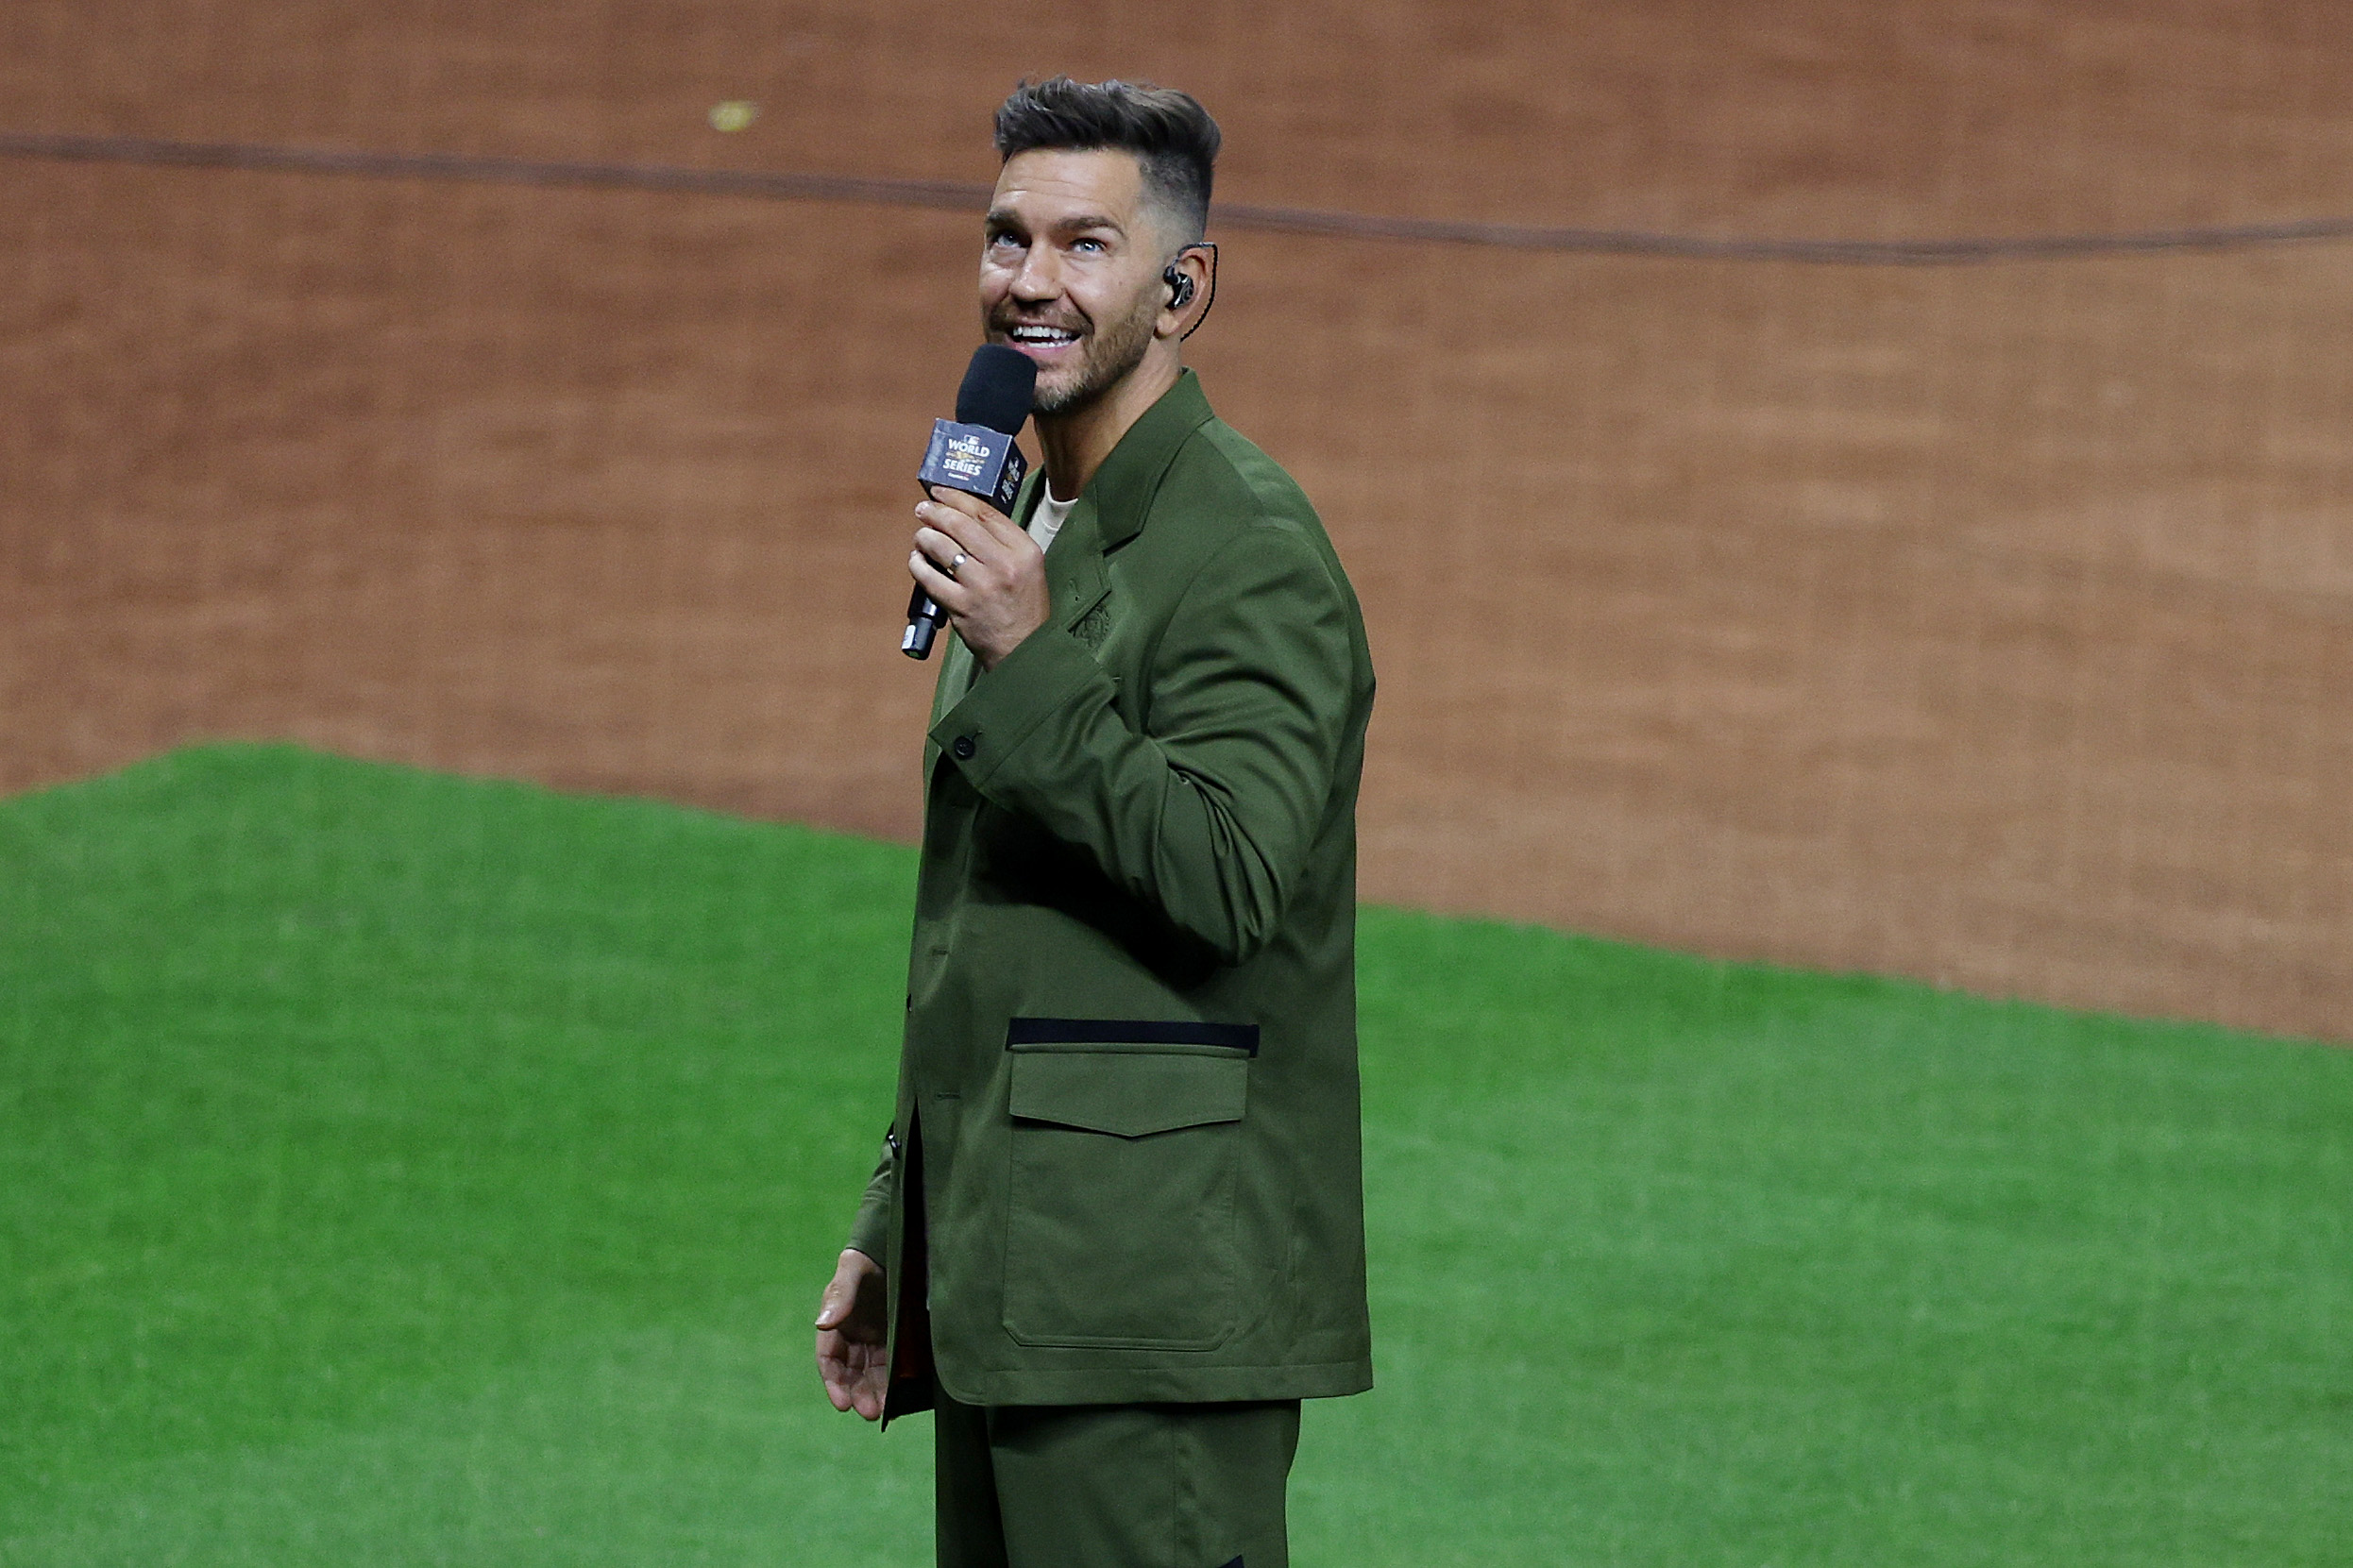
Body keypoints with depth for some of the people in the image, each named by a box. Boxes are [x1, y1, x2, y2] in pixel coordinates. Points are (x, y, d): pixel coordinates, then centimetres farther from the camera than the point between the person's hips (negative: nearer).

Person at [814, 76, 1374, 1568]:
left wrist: (1029, 663, -22)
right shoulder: (1032, 536, 20)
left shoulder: (1251, 549, -10)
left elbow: (1230, 880, -20)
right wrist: (893, 1234, 24)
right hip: (1009, 1285, 9)